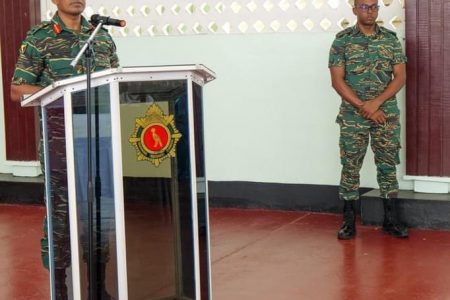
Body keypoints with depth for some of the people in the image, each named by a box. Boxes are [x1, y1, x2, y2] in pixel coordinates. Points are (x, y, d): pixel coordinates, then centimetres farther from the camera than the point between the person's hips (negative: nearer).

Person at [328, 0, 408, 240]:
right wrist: (363, 107, -13)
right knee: (350, 167, 2)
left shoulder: (390, 39, 5)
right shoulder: (342, 40, -2)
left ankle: (390, 219, 16)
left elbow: (400, 76, 0)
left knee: (387, 165, 6)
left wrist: (376, 102, -14)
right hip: (352, 116, -2)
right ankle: (349, 221, 11)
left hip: (387, 114, 2)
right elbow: (337, 80, -6)